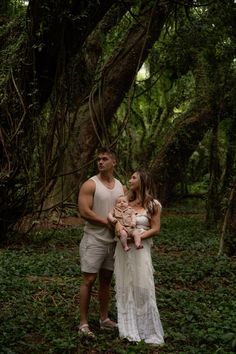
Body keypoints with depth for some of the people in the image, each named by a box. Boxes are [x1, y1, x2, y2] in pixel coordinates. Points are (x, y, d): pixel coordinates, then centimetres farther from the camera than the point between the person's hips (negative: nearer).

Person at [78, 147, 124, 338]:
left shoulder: (121, 187, 8)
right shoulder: (90, 185, -8)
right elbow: (84, 211, -17)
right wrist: (108, 222, -15)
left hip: (113, 240, 6)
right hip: (94, 240, -5)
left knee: (106, 280, 13)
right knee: (89, 280, -5)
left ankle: (104, 319, 24)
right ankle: (84, 323, 3)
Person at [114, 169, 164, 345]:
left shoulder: (153, 205, -3)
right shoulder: (126, 202, 11)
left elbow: (155, 229, -6)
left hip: (140, 249, -5)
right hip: (123, 248, 5)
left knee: (143, 288, -4)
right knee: (125, 287, 8)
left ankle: (151, 331, 9)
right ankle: (130, 329, 19)